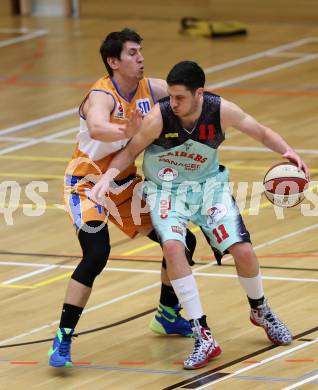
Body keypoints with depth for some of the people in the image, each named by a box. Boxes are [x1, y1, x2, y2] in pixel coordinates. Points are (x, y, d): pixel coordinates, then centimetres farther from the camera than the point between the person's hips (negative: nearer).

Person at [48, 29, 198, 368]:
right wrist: (130, 131, -67)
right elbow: (97, 128, -48)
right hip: (88, 185, -7)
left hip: (126, 185, 7)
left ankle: (167, 316, 30)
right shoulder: (102, 96, -26)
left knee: (183, 242, 8)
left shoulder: (151, 89, -5)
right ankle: (62, 340, -20)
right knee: (96, 255, -27)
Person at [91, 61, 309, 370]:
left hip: (208, 184, 2)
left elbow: (262, 133, -3)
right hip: (166, 190, -2)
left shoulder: (221, 111, -19)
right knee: (172, 247, -29)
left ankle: (260, 310, 27)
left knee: (243, 251, -9)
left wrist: (287, 151, -20)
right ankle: (203, 337, -23)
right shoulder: (158, 117, -25)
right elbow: (130, 151, -10)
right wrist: (107, 177, -25)